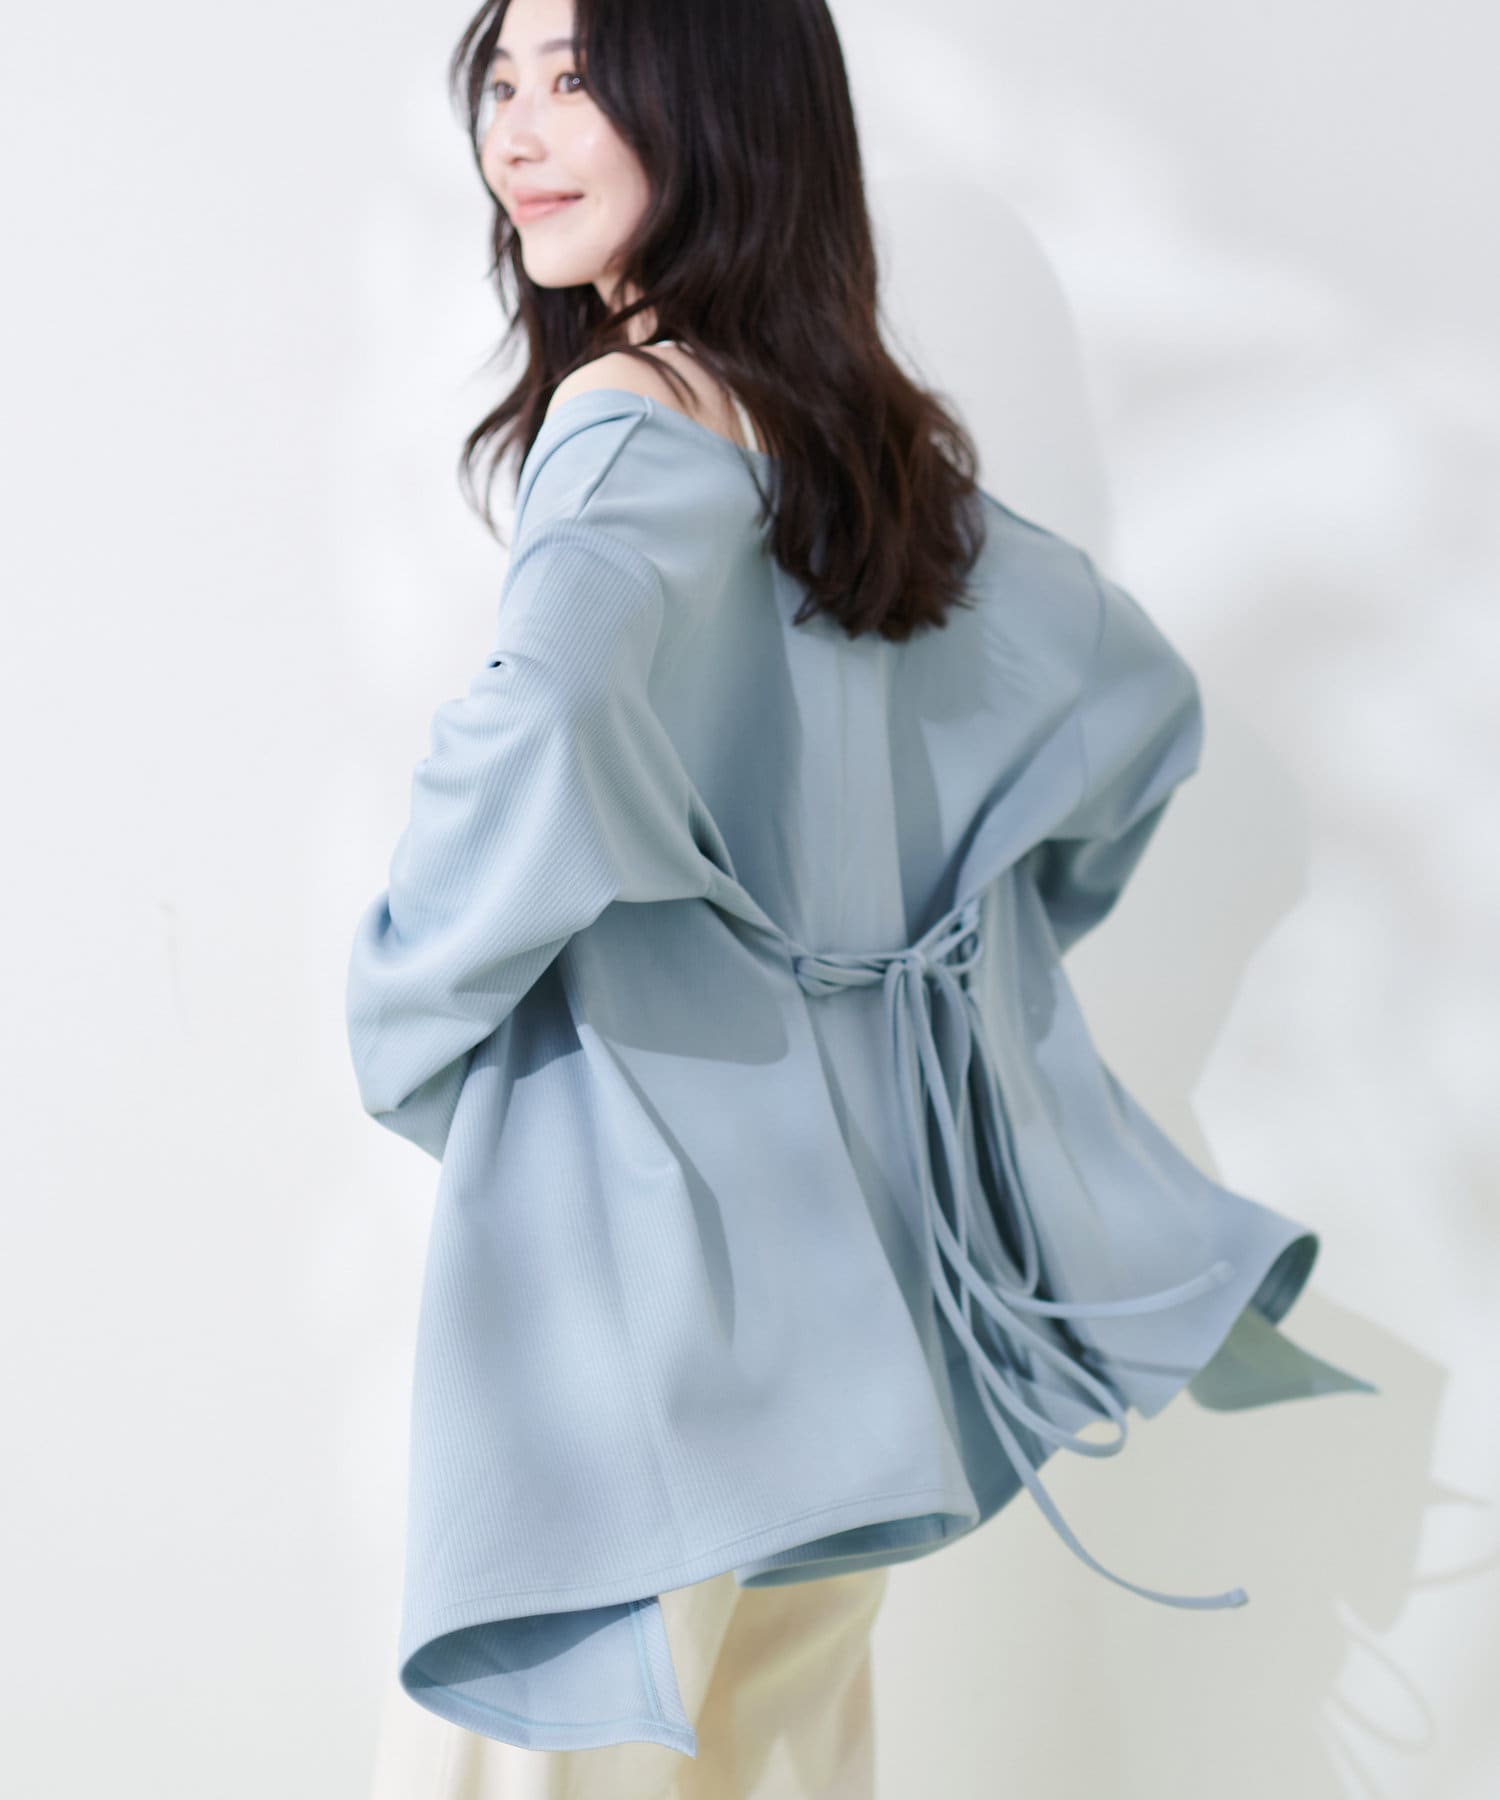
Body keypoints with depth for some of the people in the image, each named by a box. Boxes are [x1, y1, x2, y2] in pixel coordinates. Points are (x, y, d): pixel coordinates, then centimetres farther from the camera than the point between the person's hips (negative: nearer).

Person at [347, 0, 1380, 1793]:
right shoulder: (877, 435, 8)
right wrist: (963, 951, 19)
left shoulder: (636, 421, -15)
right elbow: (1133, 686, 18)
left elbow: (546, 720, -35)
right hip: (845, 1223, 8)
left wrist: (412, 1020, -18)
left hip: (637, 1250, -8)